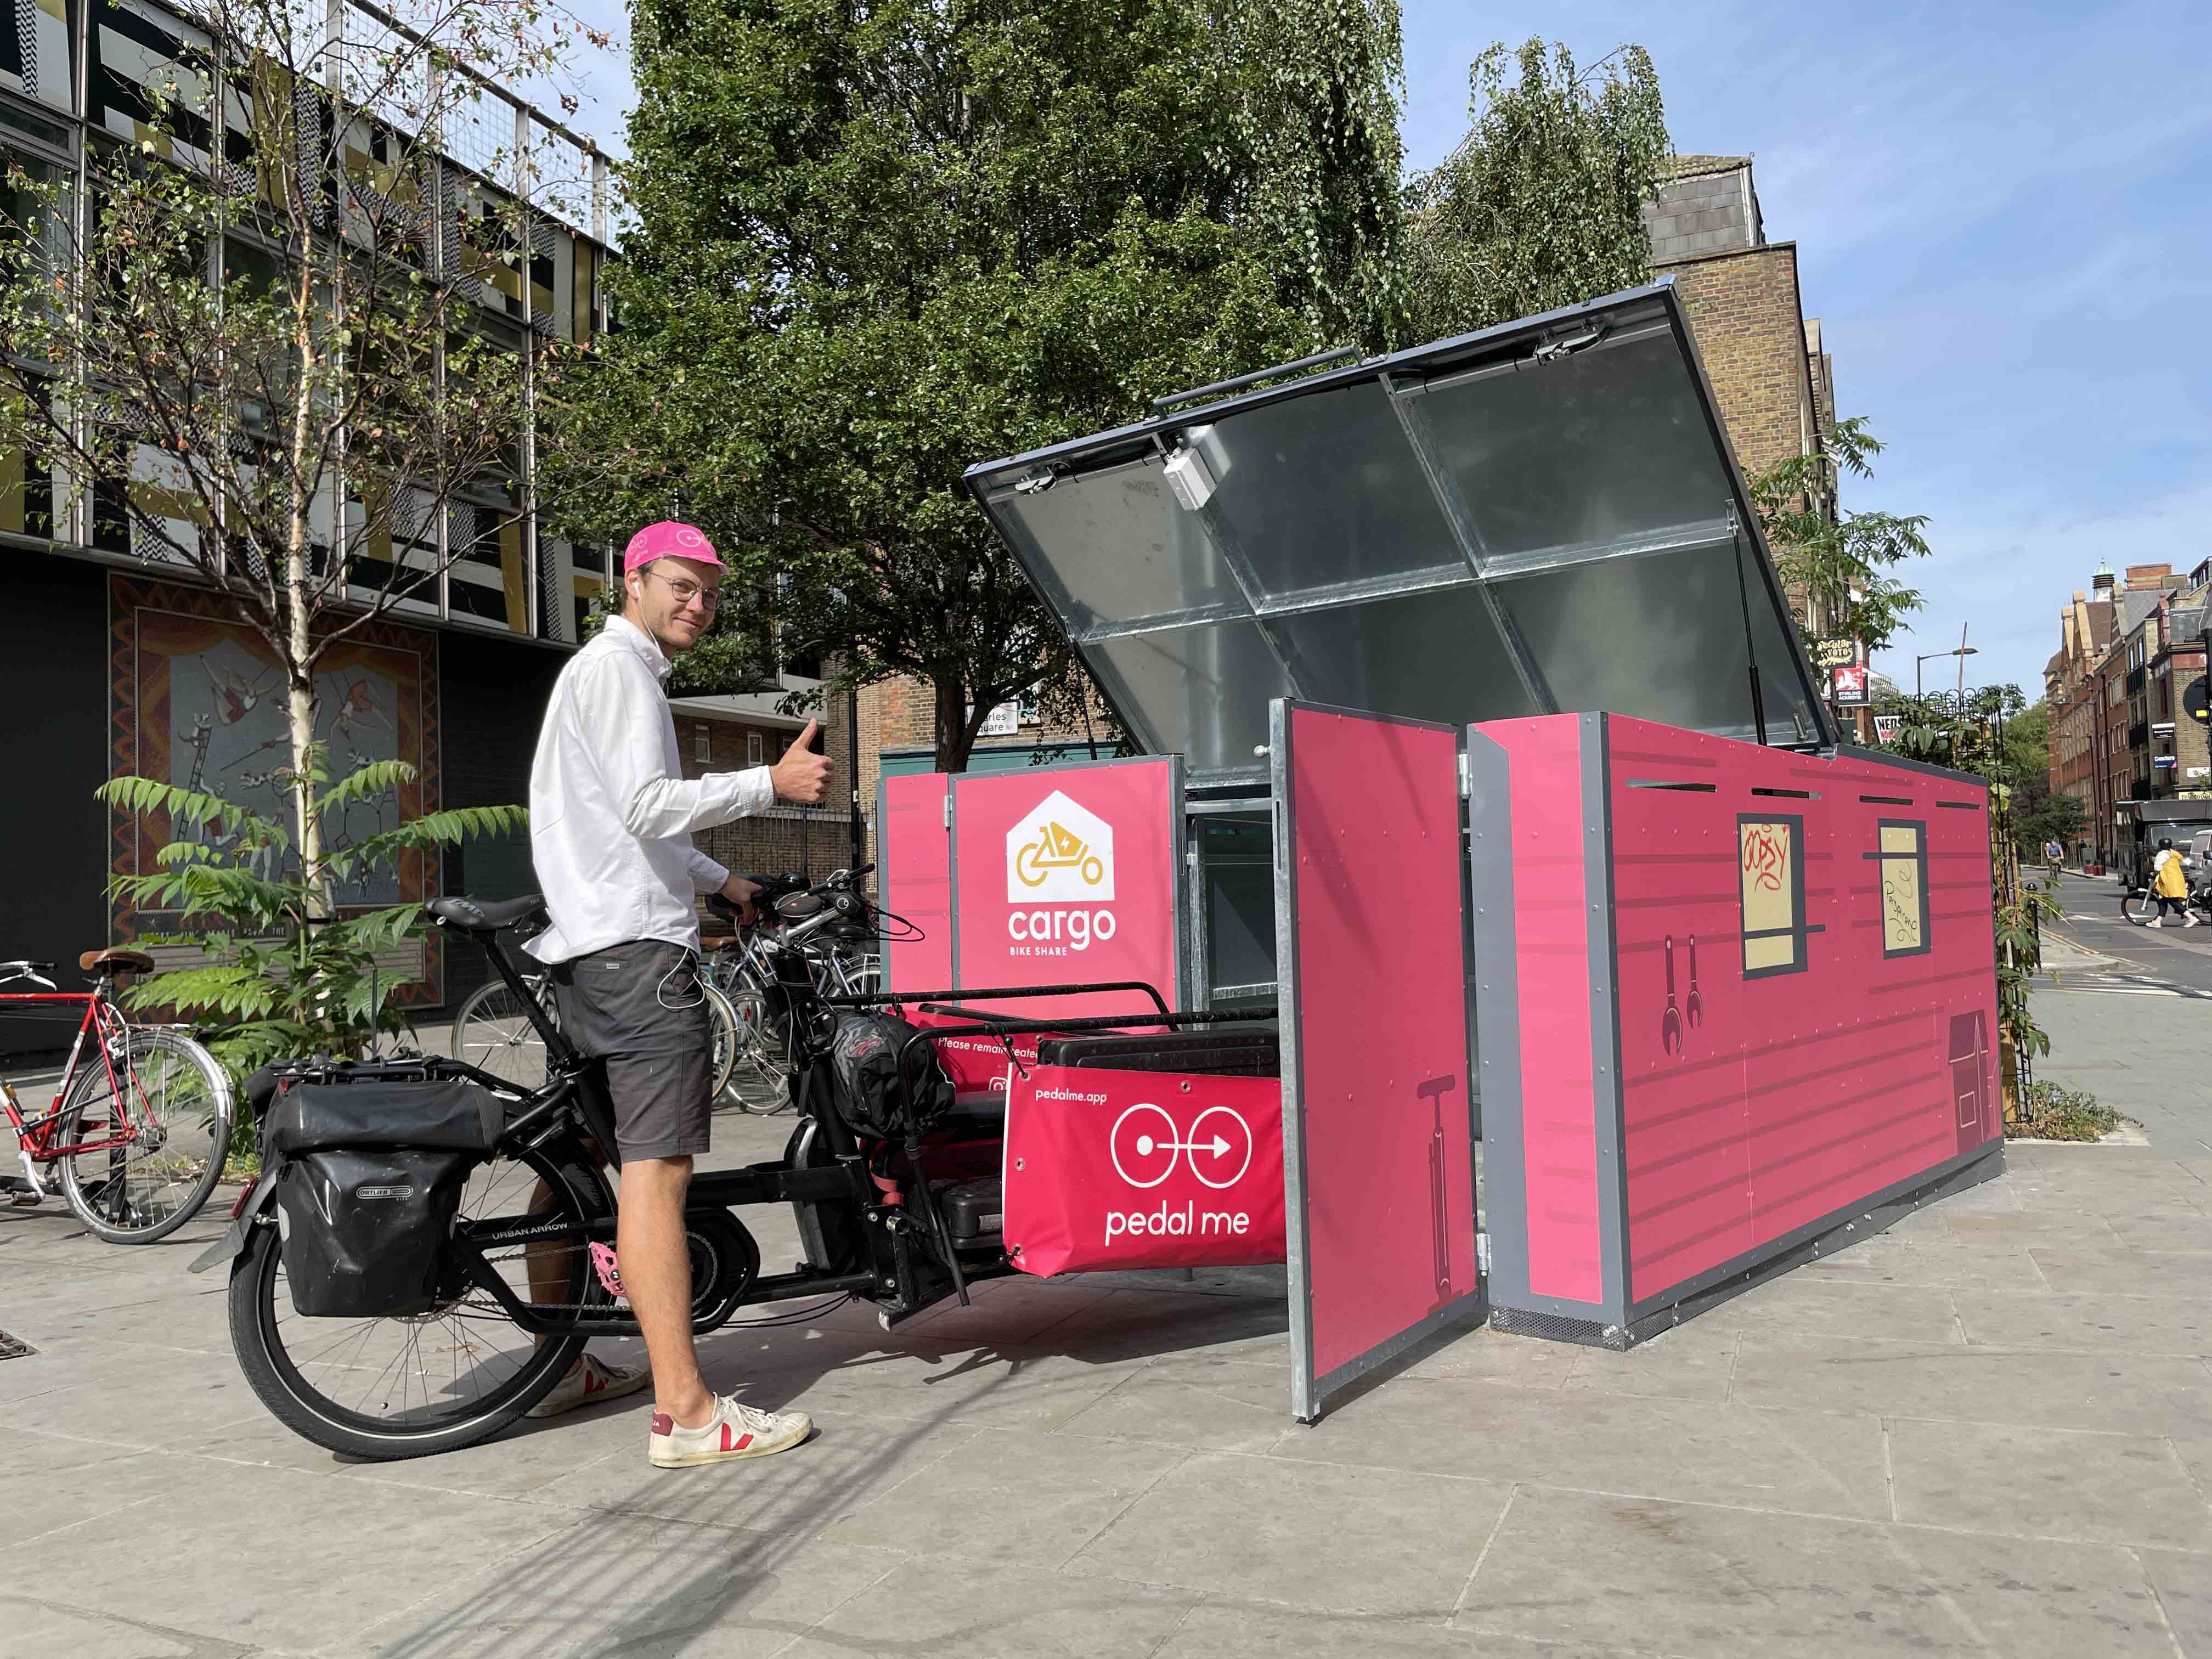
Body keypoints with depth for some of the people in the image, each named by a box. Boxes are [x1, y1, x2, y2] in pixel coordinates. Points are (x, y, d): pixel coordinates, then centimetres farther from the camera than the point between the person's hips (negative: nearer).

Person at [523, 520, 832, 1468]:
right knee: (656, 1169, -14)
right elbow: (652, 806, -18)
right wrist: (772, 783, -15)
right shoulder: (618, 669, -6)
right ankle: (684, 1412, -14)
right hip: (637, 945, -11)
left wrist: (720, 880, 34)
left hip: (585, 946, 11)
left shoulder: (603, 672, 27)